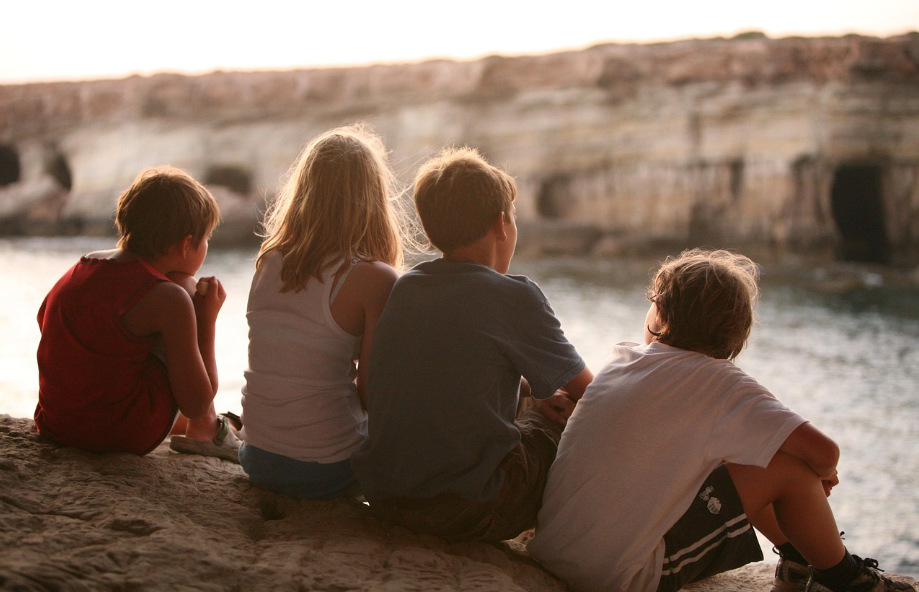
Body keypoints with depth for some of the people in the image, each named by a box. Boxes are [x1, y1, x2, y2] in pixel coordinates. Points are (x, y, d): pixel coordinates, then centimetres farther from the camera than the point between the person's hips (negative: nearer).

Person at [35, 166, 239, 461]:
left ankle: (186, 427, 50)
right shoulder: (169, 298, -15)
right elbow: (196, 404, -12)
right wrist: (207, 318, 0)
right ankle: (204, 431, 12)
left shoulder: (79, 268, 5)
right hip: (125, 436, -7)